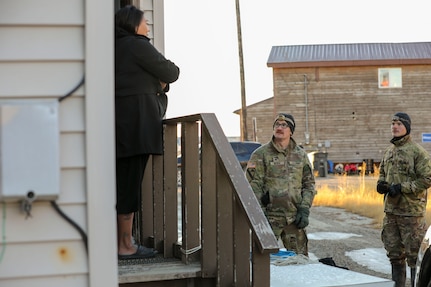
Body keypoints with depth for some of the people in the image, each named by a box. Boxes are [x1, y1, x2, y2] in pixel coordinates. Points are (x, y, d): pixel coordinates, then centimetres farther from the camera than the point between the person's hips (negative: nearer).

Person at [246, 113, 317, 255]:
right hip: (270, 216, -3)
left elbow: (309, 184, 12)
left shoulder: (301, 155, 11)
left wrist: (304, 210, 0)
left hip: (294, 218, 3)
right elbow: (253, 186, -4)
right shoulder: (260, 154, -1)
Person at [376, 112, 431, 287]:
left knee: (414, 253, -2)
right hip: (391, 210, 7)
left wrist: (402, 187, -19)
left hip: (411, 211, -7)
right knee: (394, 253, 14)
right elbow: (382, 173, 25)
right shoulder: (388, 151, 13)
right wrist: (381, 184, 3)